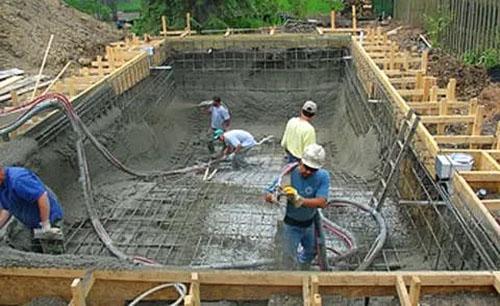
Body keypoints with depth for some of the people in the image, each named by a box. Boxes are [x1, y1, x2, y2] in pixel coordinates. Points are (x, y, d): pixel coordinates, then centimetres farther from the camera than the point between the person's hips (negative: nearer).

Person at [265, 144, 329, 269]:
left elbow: (322, 202, -31)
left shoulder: (323, 177, -22)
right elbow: (267, 194, -21)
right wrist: (273, 197, -45)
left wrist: (299, 200, -43)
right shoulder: (289, 174, -26)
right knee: (290, 259, 5)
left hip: (310, 222, 3)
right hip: (291, 224, -3)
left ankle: (302, 268, 59)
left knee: (311, 251, 28)